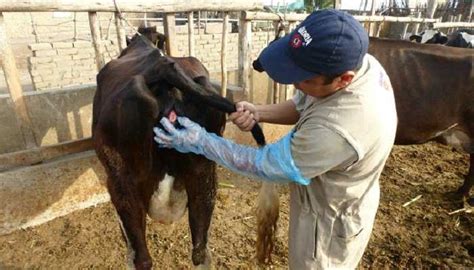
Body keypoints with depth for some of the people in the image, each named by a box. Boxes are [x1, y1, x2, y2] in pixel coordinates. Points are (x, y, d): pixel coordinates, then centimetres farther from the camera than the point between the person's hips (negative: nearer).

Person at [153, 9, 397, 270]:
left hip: (330, 221, -7)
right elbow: (303, 106, -2)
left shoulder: (337, 130, -44)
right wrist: (257, 112, -18)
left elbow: (266, 165, -30)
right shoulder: (360, 61, -16)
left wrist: (200, 141, -24)